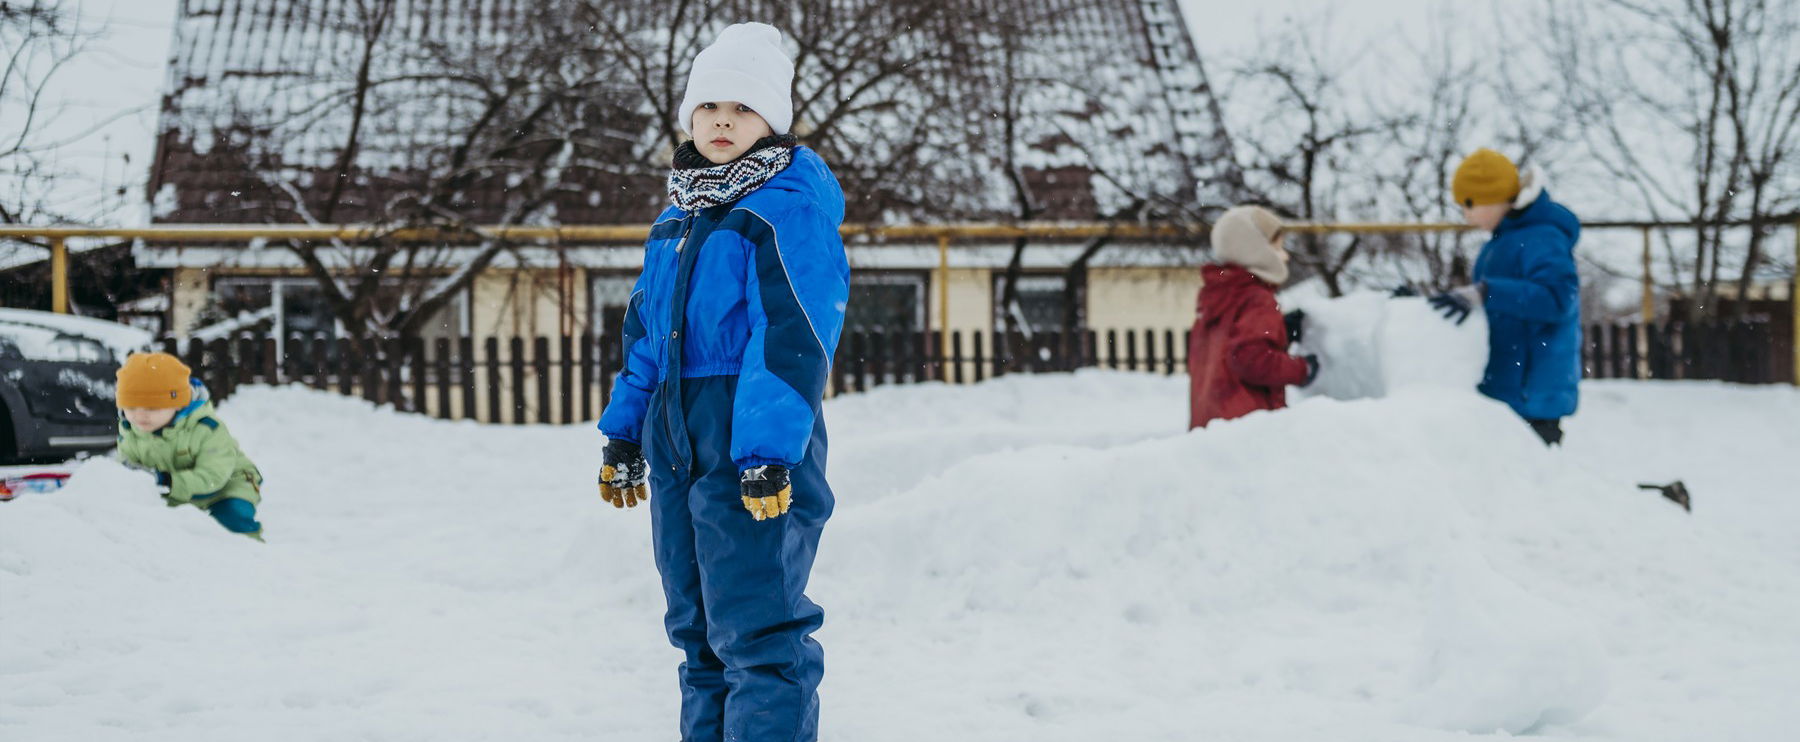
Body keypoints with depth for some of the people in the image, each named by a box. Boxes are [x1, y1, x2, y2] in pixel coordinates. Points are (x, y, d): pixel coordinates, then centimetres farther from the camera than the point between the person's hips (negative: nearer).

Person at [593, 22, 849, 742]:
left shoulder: (790, 209, -9)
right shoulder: (677, 221, 17)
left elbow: (794, 339, -17)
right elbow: (645, 332, 23)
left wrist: (768, 453, -24)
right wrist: (622, 434, 19)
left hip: (756, 447, -8)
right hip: (676, 444, 9)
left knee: (755, 631, -10)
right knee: (697, 627, 15)